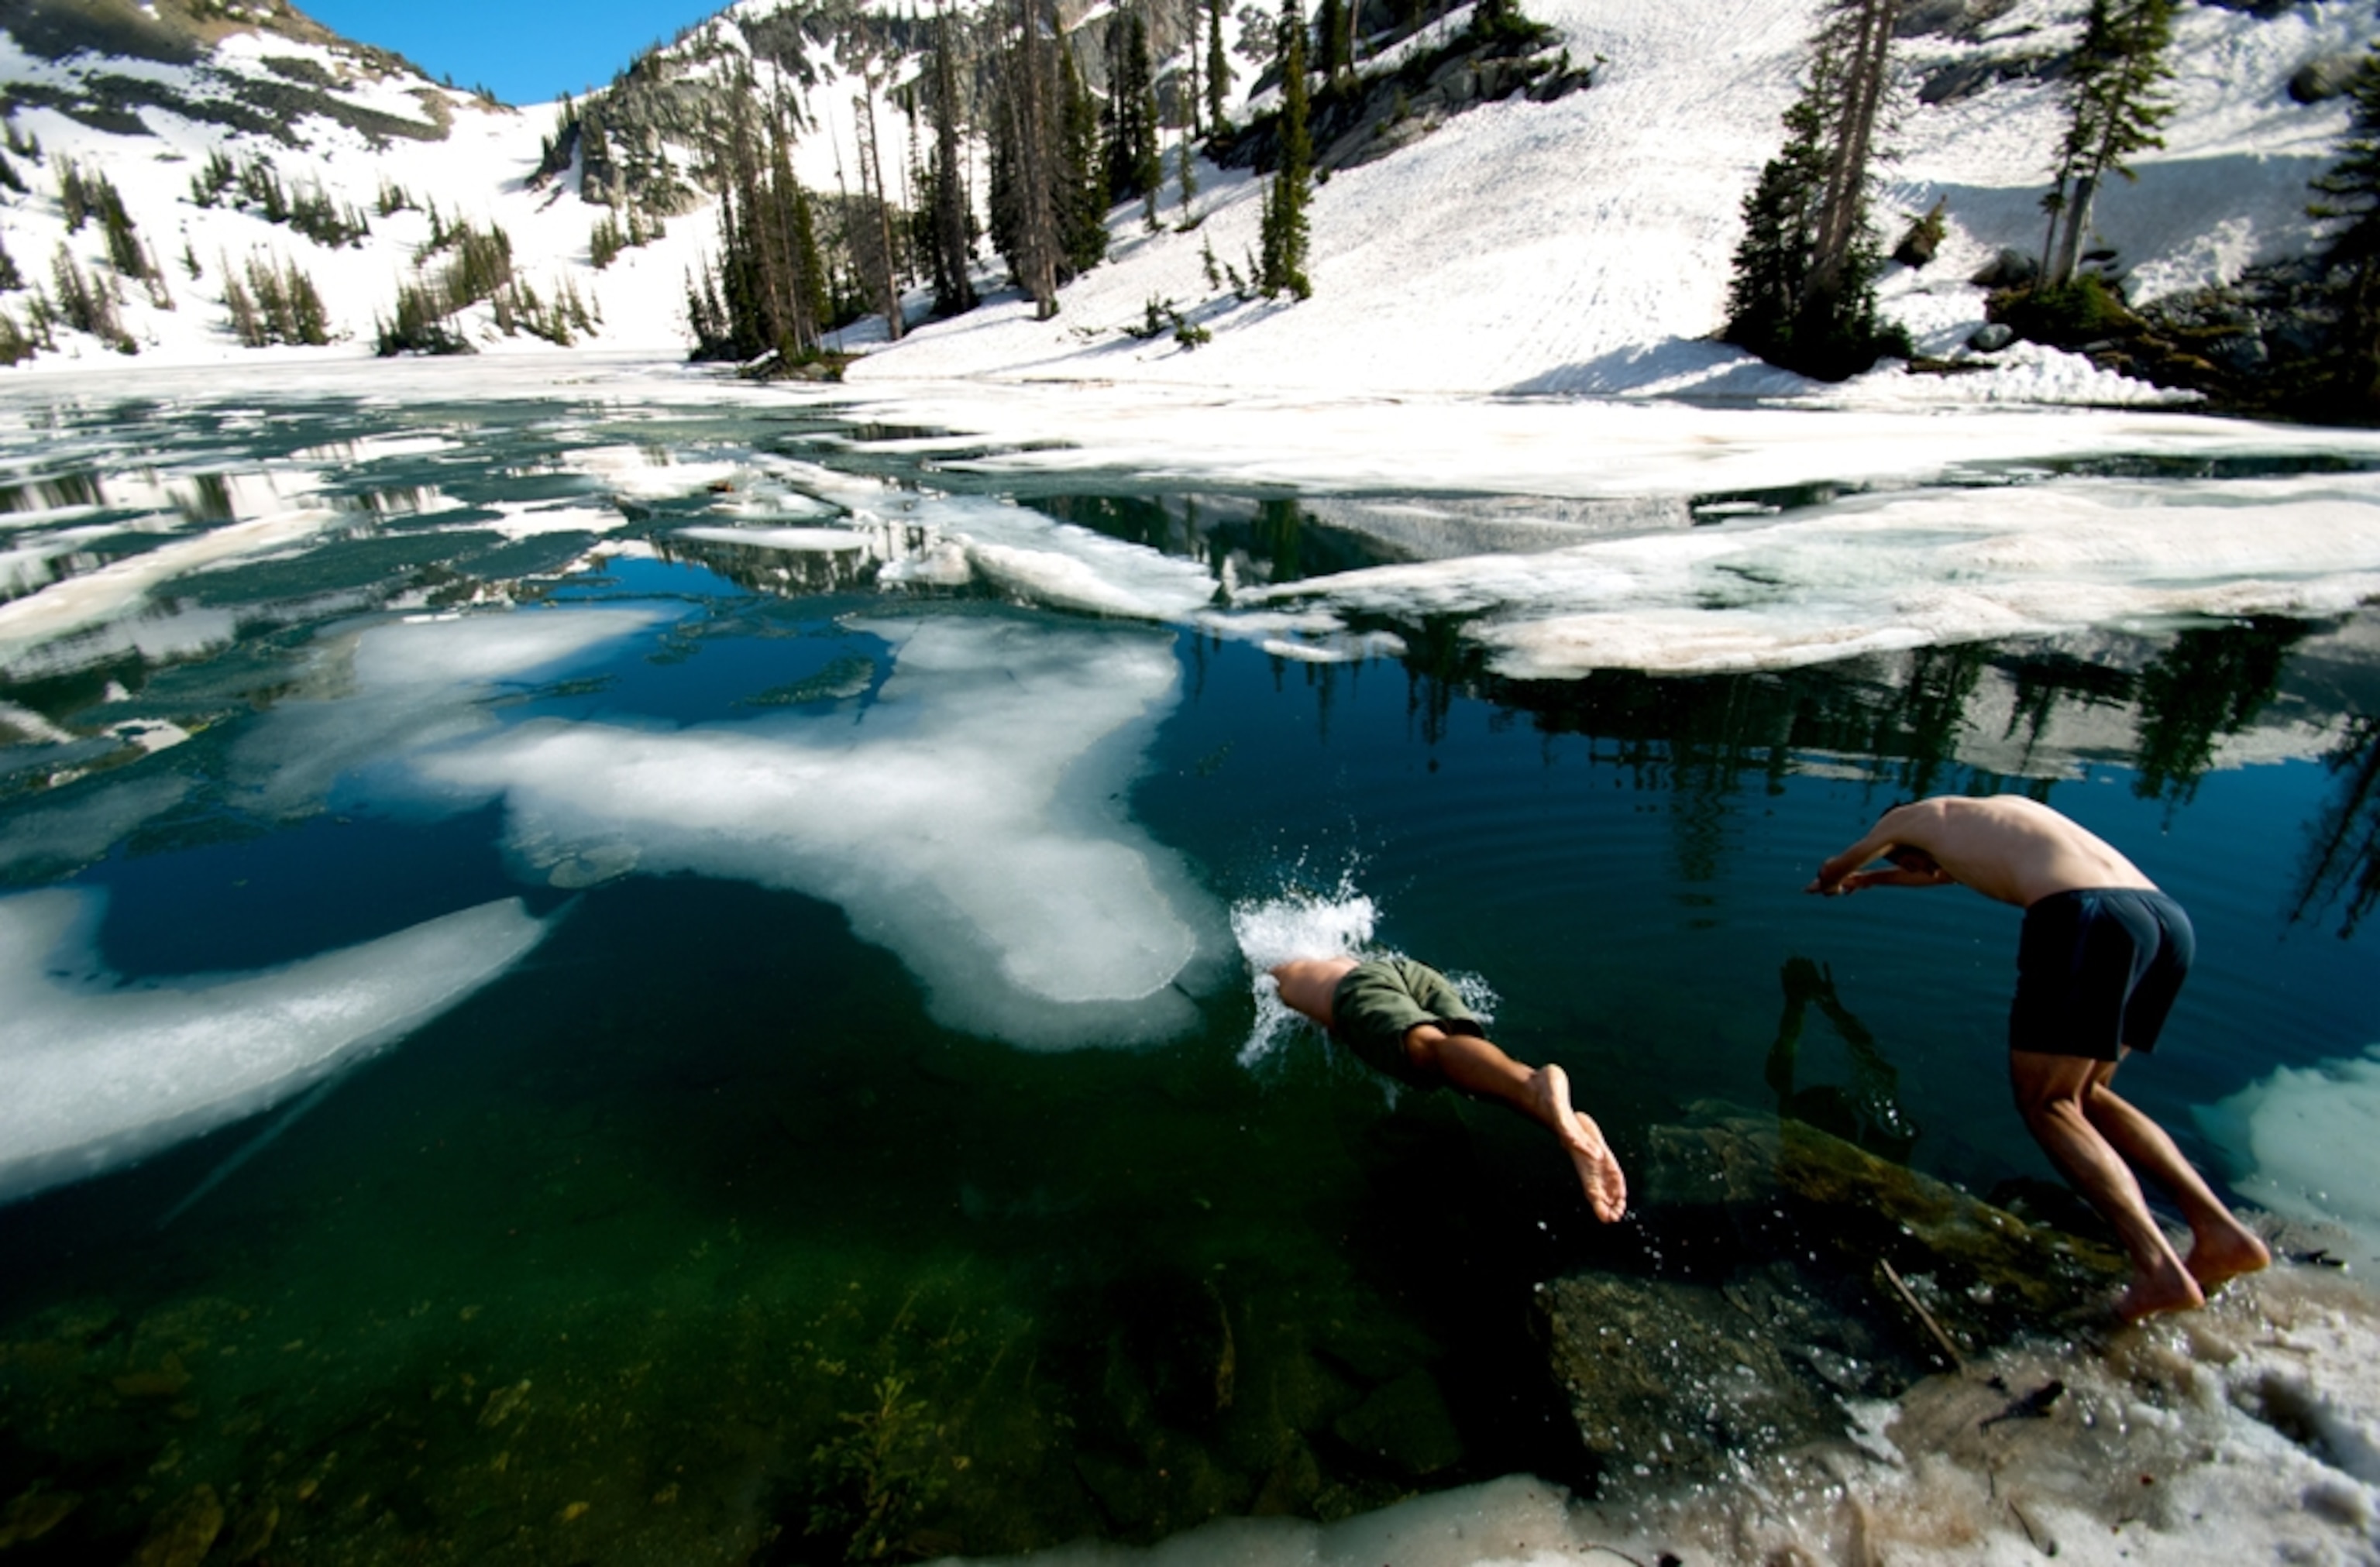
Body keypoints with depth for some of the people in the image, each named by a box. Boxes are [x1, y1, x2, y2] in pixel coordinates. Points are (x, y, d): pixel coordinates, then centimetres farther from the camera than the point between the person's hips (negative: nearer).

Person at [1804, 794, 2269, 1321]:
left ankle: (2159, 1268, -13)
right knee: (2081, 1094, 18)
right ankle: (2219, 1230, 9)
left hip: (2086, 917, -8)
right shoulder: (2005, 808, 35)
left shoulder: (1920, 815, 17)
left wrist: (1824, 884, 54)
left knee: (2046, 1101, 0)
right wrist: (1875, 880, 67)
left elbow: (1837, 866, 32)